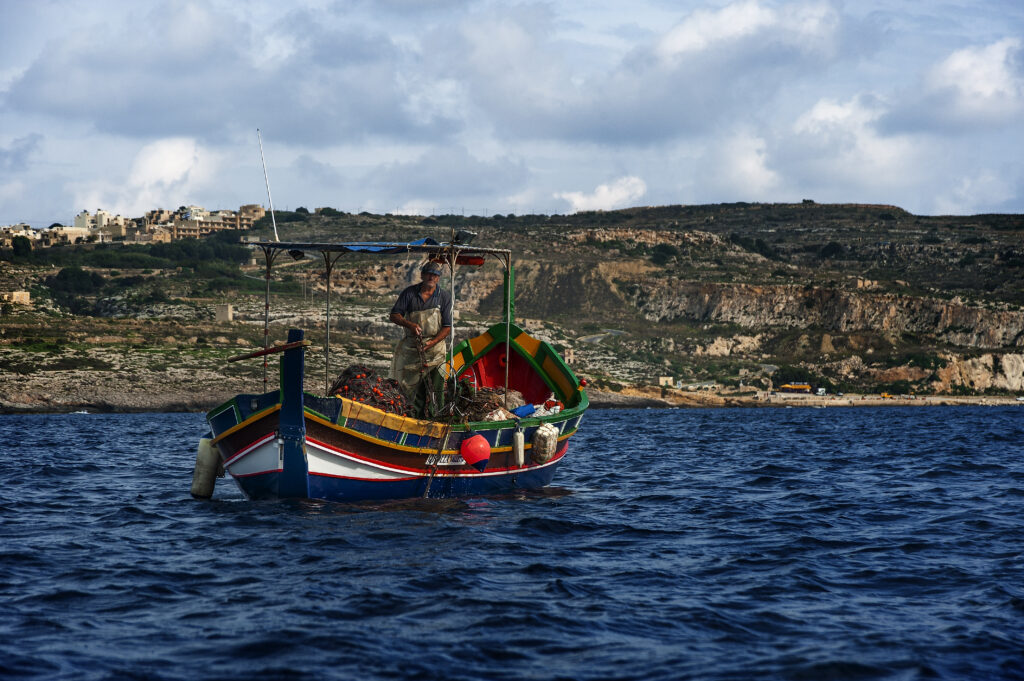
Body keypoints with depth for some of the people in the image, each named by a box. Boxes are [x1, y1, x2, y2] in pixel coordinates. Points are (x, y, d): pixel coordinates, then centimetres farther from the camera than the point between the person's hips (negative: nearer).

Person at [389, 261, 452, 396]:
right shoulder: (410, 293, 5)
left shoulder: (444, 297, 3)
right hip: (410, 346, 1)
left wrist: (432, 343, -14)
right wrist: (409, 324, -18)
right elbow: (394, 316, 3)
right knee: (407, 383, -4)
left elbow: (447, 327, 1)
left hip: (434, 346, -1)